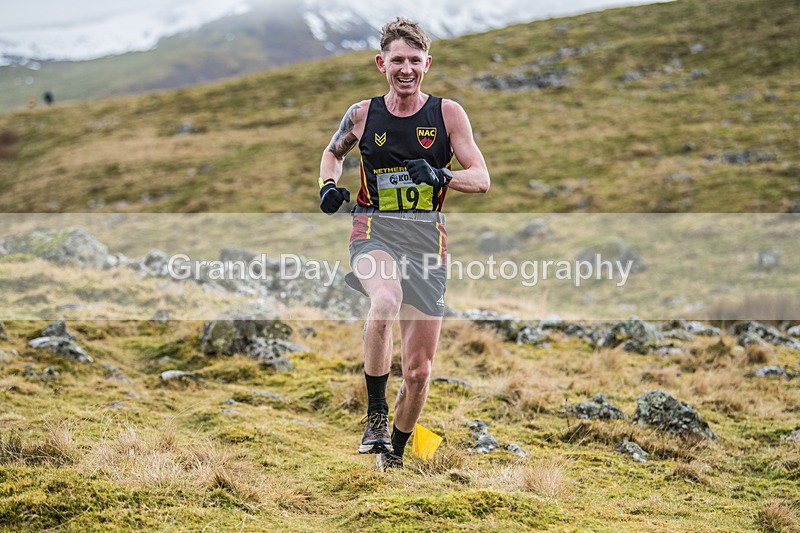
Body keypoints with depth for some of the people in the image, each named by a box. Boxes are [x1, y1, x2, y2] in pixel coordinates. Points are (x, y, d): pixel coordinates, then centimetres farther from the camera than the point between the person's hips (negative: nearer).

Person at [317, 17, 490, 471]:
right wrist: (328, 186, 3)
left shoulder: (447, 113, 0)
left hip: (427, 239, 1)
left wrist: (440, 176, -22)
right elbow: (333, 152, 24)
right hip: (374, 231, -1)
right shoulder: (363, 114, 4)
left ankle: (394, 454, 28)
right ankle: (376, 414, -21)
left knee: (419, 370, 3)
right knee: (386, 301, -38)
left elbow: (482, 179, -2)